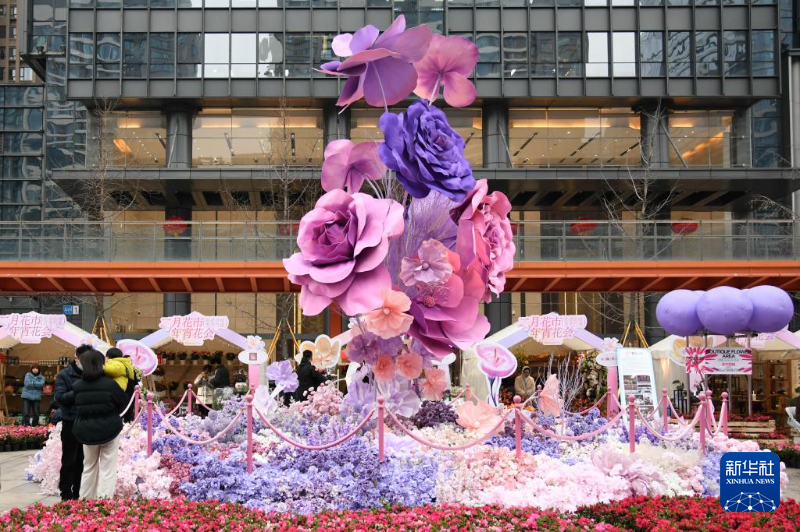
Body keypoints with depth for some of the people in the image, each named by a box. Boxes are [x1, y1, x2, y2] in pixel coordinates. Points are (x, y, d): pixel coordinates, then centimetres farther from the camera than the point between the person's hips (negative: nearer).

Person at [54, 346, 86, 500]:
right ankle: (66, 496, 9)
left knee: (83, 460, 11)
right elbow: (59, 396, -14)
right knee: (69, 460, 1)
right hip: (71, 423, -5)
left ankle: (79, 494, 20)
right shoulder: (64, 375, -4)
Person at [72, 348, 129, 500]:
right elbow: (123, 402, -1)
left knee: (89, 467, 20)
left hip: (86, 431, 3)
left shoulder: (77, 386, -6)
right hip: (109, 430, -3)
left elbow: (76, 408, 3)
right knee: (107, 470, 1)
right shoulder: (110, 384, -14)